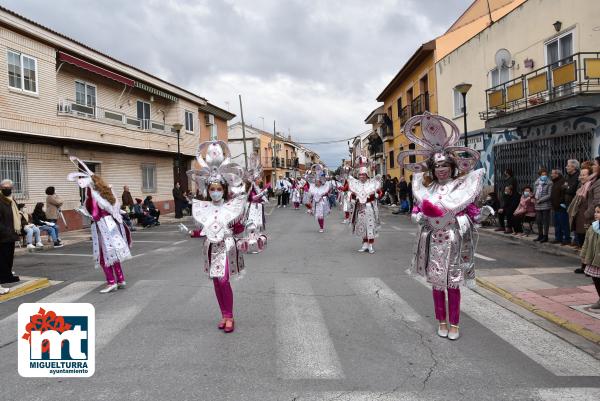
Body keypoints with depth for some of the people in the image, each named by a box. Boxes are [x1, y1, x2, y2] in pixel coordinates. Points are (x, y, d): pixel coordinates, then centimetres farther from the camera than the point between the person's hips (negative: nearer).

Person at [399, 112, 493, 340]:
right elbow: (416, 211, 10)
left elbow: (471, 212, -5)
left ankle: (454, 324, 19)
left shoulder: (460, 187, -5)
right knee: (436, 283, 9)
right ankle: (442, 322, 25)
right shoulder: (426, 188, 2)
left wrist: (482, 213, -19)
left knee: (453, 284, 5)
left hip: (454, 241, -2)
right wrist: (419, 218, -6)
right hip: (434, 241, 2)